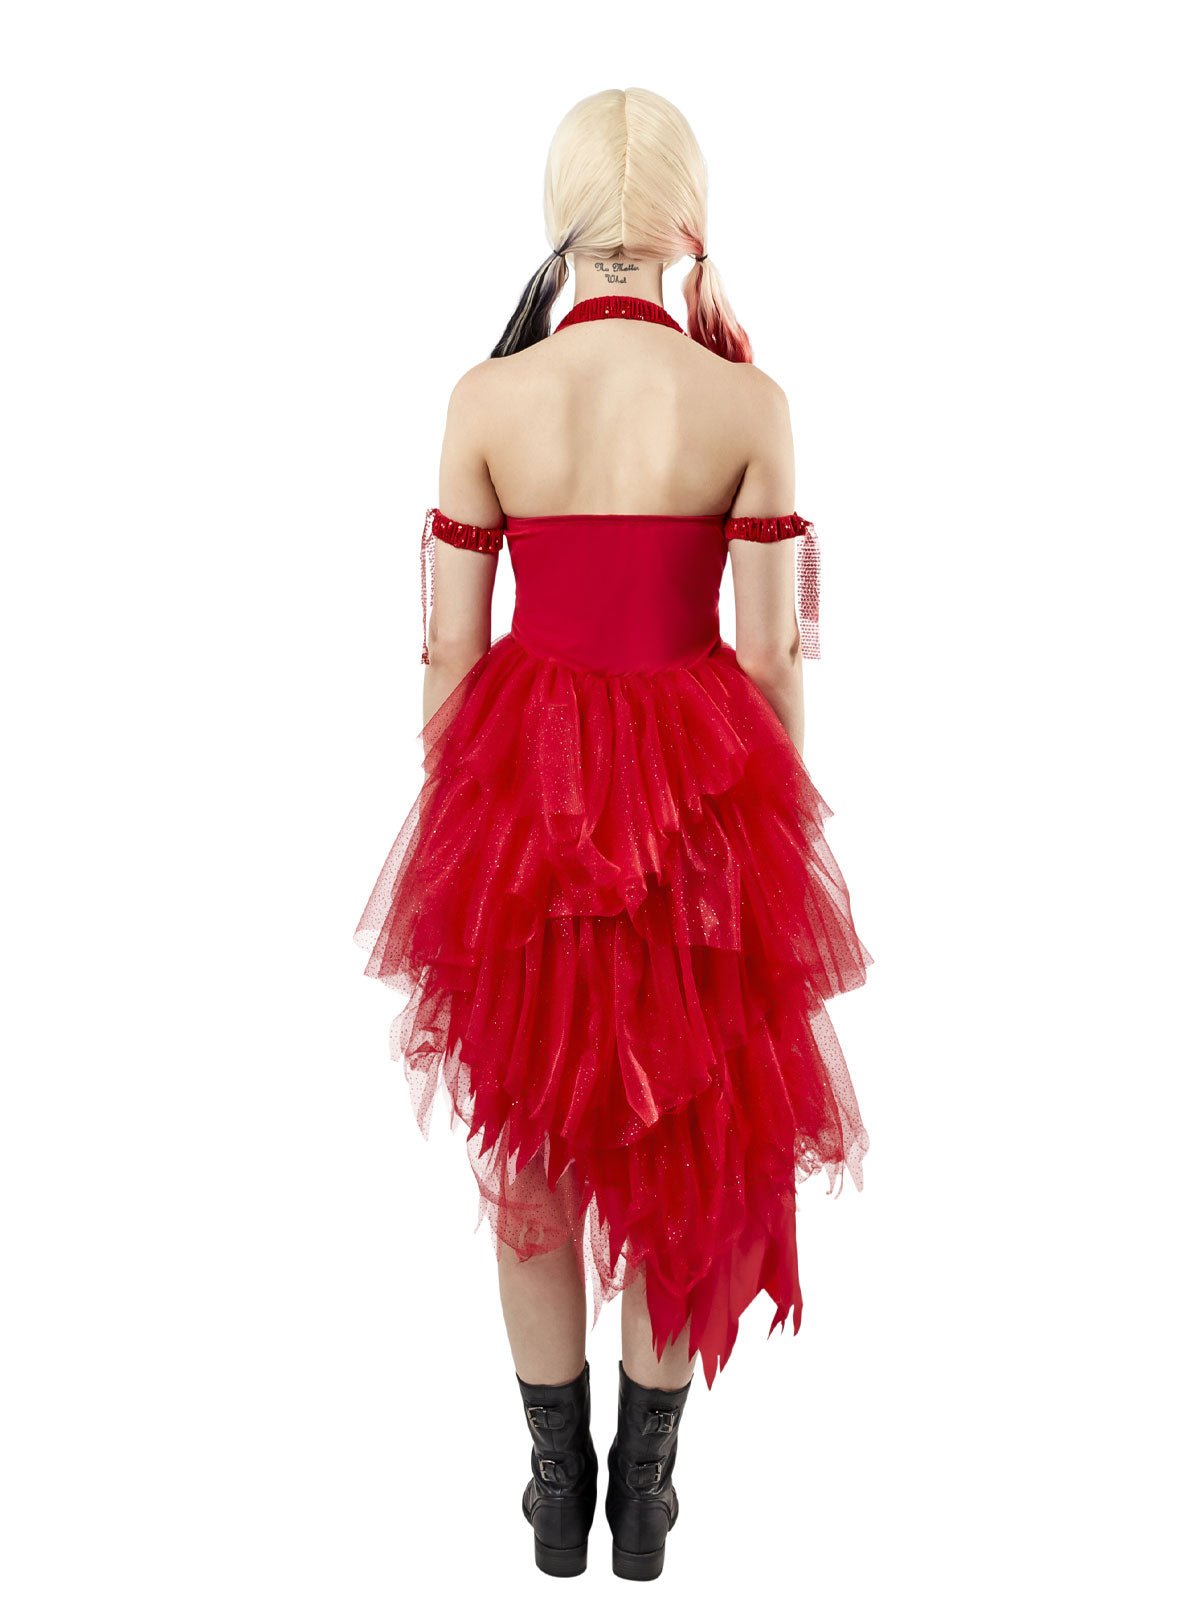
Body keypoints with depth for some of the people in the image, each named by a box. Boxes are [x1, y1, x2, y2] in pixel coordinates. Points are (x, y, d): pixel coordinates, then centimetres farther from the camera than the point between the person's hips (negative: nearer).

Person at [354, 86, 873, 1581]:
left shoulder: (486, 397, -7)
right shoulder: (745, 400, -9)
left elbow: (449, 649, -3)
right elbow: (772, 654, -6)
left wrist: (454, 826, 9)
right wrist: (776, 824, 8)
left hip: (520, 786, 1)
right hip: (699, 785, 0)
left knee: (530, 1139, 16)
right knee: (688, 1138, 15)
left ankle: (557, 1493, 30)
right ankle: (644, 1495, 29)